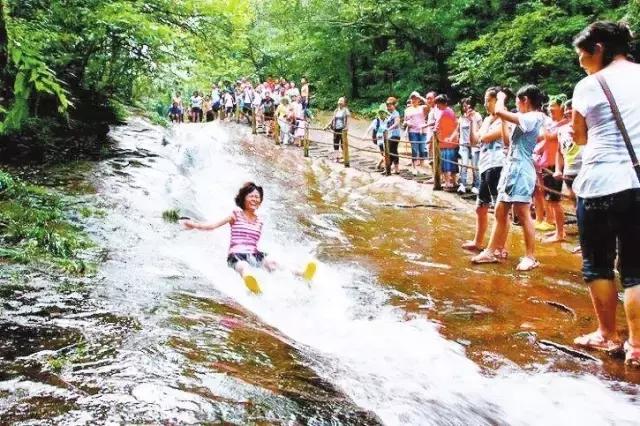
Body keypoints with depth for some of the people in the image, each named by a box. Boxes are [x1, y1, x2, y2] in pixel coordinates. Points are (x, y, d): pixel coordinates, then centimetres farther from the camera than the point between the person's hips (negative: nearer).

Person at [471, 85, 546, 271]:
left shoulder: (532, 118, -14)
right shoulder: (526, 120, 17)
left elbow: (499, 111, -20)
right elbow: (508, 141, 24)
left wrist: (501, 98, 0)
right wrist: (504, 121, 20)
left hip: (521, 170, -10)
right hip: (511, 168, 10)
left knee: (522, 214, -6)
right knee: (500, 211, 11)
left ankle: (530, 257, 2)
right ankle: (491, 252, 16)